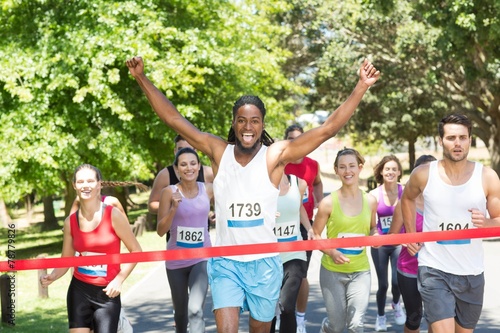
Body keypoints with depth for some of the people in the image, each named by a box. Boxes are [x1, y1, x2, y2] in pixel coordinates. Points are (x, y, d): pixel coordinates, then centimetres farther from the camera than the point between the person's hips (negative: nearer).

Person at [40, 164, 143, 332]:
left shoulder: (113, 215, -9)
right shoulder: (71, 221, 1)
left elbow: (136, 251, -5)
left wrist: (119, 280, -12)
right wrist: (52, 276, -12)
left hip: (107, 293, -3)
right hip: (79, 290, 3)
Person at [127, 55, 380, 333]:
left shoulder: (276, 155, -7)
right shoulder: (219, 151, -2)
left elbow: (328, 128, -12)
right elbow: (174, 119, -1)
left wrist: (361, 87, -17)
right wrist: (142, 79, -3)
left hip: (264, 262, 0)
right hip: (225, 261, 0)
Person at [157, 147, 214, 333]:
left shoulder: (208, 190, -4)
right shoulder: (169, 192, -10)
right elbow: (161, 231, -11)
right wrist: (174, 208, -25)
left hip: (202, 258, 0)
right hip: (176, 260, 0)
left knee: (195, 310, -20)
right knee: (181, 312, 17)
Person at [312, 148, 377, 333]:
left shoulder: (370, 201, 1)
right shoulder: (328, 202, -9)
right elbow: (315, 236, -4)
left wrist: (374, 235, -5)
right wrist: (331, 252, -21)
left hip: (360, 271, 2)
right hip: (332, 271, -2)